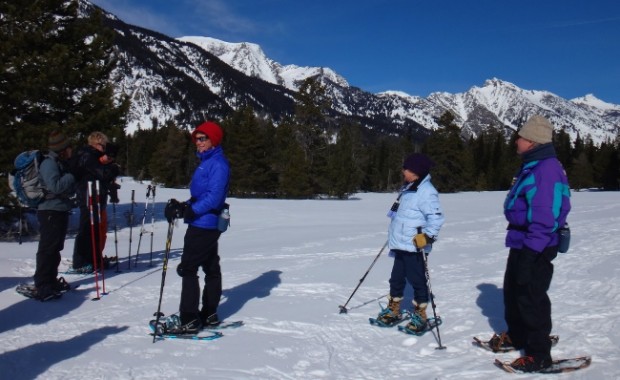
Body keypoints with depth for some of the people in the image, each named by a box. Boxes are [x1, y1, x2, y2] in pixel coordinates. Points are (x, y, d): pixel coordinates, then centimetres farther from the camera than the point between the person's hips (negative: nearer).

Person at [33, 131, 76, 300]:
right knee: (48, 248, -9)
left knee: (55, 248, 13)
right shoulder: (49, 163, -13)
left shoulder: (61, 163, 17)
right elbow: (55, 186, -25)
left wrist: (72, 188, 3)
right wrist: (71, 177, -13)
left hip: (60, 210, 10)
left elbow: (68, 188, 23)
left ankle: (51, 280, 22)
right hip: (50, 210, -10)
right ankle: (42, 286, -7)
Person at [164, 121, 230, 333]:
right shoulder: (206, 162, 17)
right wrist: (183, 207, 3)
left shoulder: (218, 163, -14)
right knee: (211, 268, 14)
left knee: (187, 268, -8)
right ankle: (209, 315, 24)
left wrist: (191, 210, -28)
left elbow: (214, 197, -23)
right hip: (206, 224, 10)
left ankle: (190, 321, -4)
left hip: (204, 224, -10)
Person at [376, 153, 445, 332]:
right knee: (396, 278, 17)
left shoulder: (426, 191, -16)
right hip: (401, 245, 10)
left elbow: (436, 217, -21)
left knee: (417, 281, 2)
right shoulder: (407, 189, 14)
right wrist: (393, 237, 28)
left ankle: (420, 316, 15)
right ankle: (393, 310, 30)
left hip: (414, 247, -9)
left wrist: (427, 236, -28)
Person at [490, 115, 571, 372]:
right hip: (521, 244, 10)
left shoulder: (546, 170, -22)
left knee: (531, 298, 0)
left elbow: (545, 219, -26)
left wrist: (530, 253, -26)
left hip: (536, 249, -10)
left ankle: (539, 355, 14)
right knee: (512, 291, 21)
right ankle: (517, 336, 38)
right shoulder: (531, 166, 12)